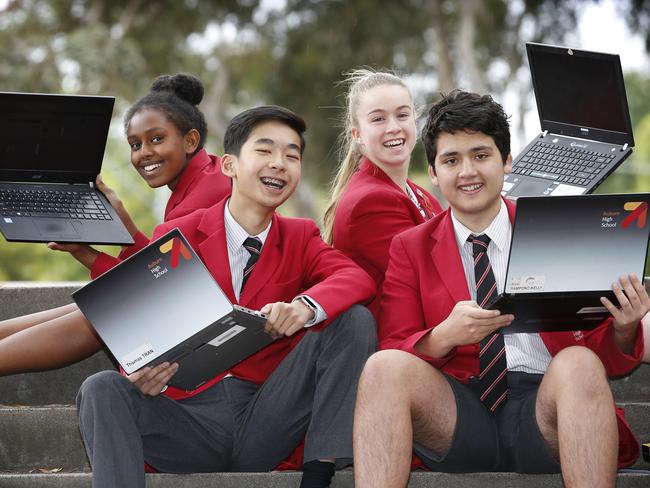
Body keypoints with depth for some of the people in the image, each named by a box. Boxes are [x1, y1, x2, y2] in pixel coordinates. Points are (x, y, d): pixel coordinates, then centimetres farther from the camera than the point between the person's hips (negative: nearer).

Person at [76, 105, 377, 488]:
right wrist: (141, 372, -26)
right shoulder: (175, 237, 7)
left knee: (355, 319, -14)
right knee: (103, 389, -28)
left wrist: (306, 306, -31)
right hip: (190, 414, -2)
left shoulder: (300, 238, 13)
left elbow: (358, 279, -7)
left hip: (268, 424, 2)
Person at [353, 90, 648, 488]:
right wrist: (445, 336, -18)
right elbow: (392, 352, 3)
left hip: (540, 410, -1)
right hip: (457, 414, 1)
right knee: (383, 367, -26)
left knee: (579, 364, -32)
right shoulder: (410, 249, 14)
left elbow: (606, 359, 10)